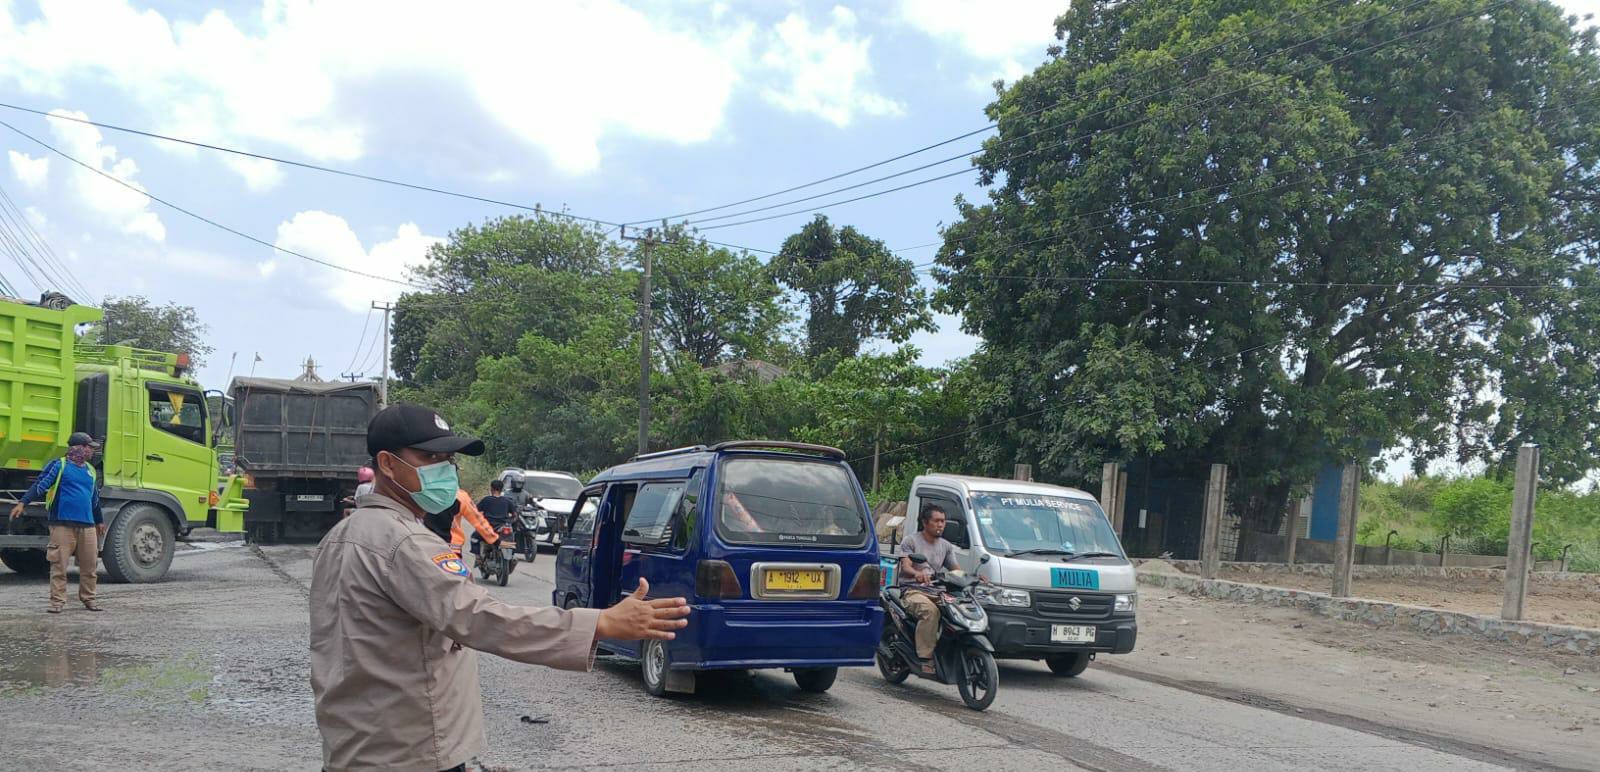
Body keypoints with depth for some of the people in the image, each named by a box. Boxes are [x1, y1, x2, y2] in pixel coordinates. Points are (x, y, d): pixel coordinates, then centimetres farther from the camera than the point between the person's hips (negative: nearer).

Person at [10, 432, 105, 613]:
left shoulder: (90, 470, 17)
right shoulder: (59, 465, 0)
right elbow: (39, 486, -7)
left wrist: (99, 521, 34)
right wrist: (23, 503, -20)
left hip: (87, 525, 5)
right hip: (62, 524, -5)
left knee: (89, 564, 6)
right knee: (59, 564, -3)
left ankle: (88, 599, 17)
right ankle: (57, 601, 3)